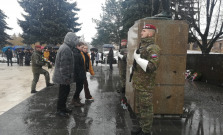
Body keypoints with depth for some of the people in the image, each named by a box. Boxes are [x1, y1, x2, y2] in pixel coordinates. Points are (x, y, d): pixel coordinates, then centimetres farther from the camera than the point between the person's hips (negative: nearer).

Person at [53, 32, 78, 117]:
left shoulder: (65, 47, 13)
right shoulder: (66, 49, -21)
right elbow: (64, 65, -25)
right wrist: (66, 77, -21)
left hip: (64, 76, 10)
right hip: (63, 77, -10)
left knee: (66, 91, 19)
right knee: (63, 93, 1)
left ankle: (63, 107, 32)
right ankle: (59, 110, 15)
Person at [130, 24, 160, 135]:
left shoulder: (153, 48, -14)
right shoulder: (141, 47, 15)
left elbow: (152, 66, -27)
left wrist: (137, 58, -21)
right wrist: (132, 69, 18)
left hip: (146, 85, -9)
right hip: (138, 83, 9)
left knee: (146, 109, 2)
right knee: (139, 107, 19)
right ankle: (142, 126, 35)